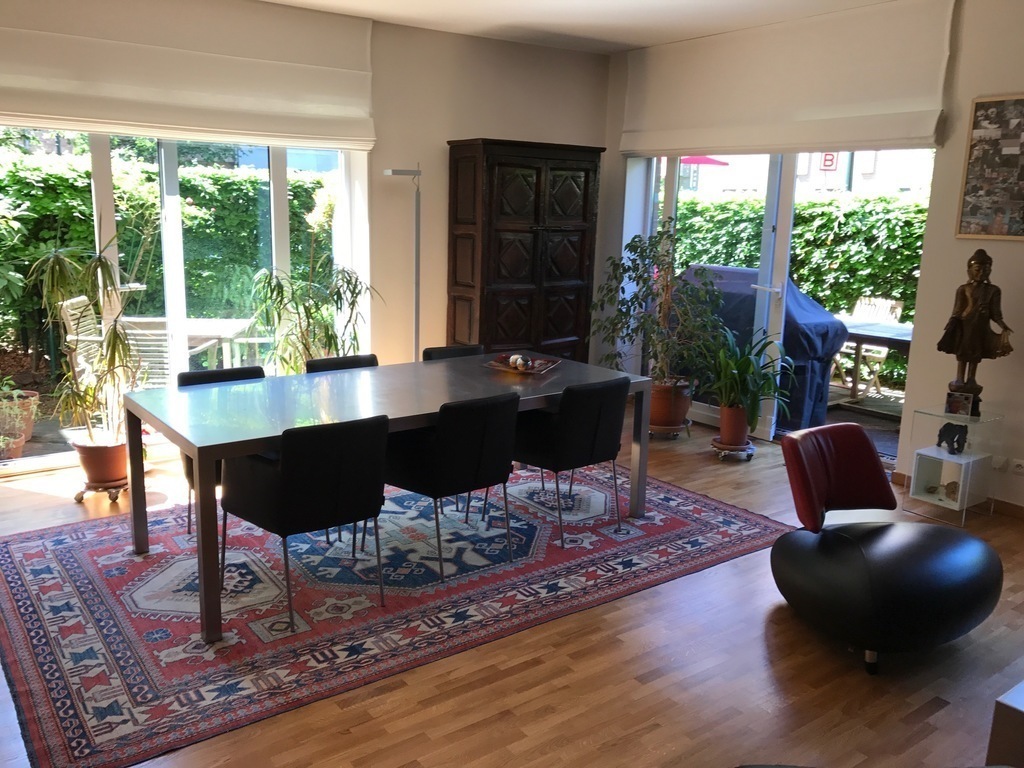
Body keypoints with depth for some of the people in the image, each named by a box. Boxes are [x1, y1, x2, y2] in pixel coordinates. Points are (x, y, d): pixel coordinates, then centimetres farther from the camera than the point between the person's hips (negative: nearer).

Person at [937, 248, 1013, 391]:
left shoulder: (993, 290, 4)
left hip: (981, 327, 2)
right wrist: (951, 325, -12)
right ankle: (959, 380, 8)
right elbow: (957, 311, -2)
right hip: (965, 325, -2)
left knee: (976, 354, 6)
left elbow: (995, 313, 3)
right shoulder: (963, 289, -1)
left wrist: (1003, 327, -9)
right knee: (963, 353, 1)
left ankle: (971, 381, 13)